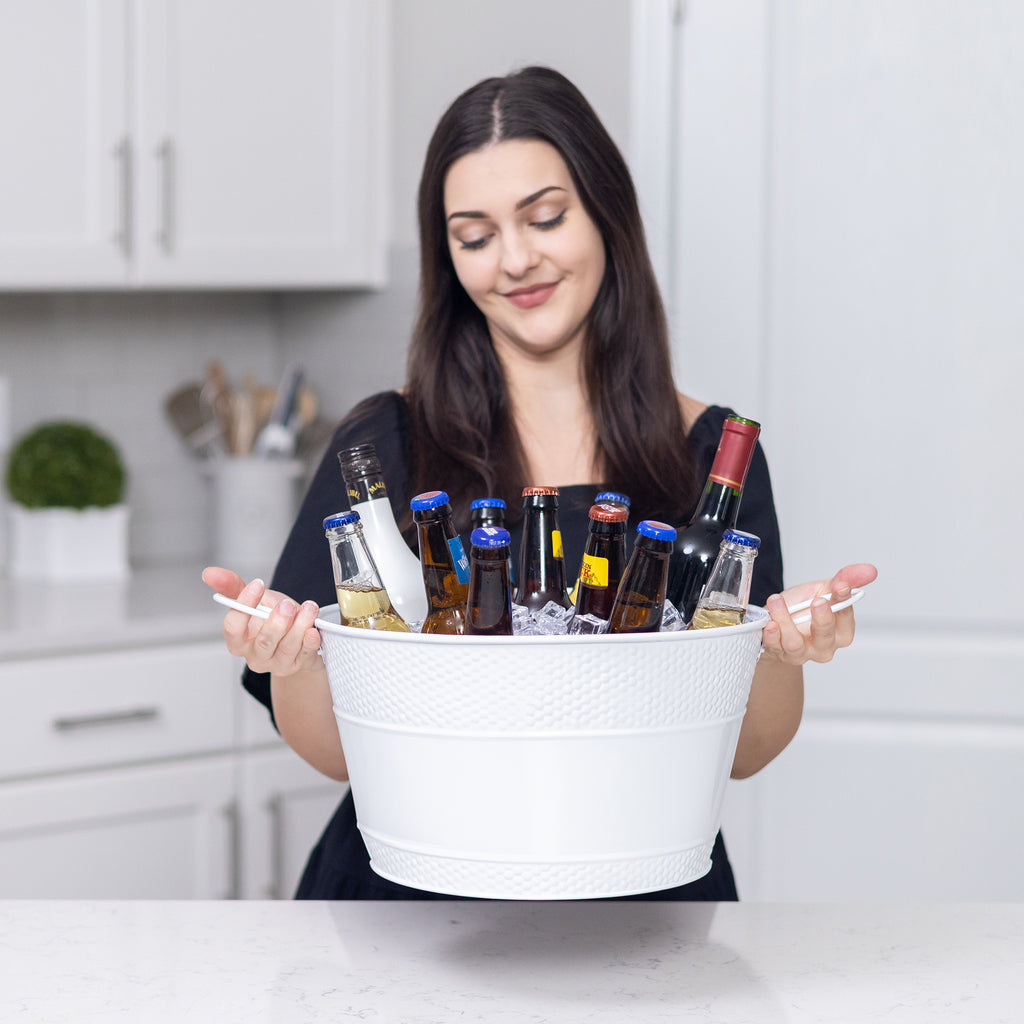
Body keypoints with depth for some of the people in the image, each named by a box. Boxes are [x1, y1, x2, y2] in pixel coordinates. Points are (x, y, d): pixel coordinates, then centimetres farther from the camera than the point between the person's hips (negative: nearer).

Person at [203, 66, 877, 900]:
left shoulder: (712, 450, 5)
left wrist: (782, 650, -17)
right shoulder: (387, 444, 2)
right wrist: (291, 660, -21)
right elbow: (337, 751, 1)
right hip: (416, 893, -1)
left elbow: (743, 753, 4)